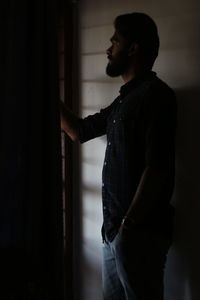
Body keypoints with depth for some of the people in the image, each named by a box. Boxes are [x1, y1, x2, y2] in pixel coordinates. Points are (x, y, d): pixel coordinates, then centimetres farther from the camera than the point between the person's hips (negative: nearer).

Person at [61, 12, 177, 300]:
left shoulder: (156, 94, -12)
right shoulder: (124, 99, 15)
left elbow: (156, 169, -20)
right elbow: (78, 130, 27)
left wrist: (129, 226, -20)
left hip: (139, 231, -9)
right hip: (114, 228, 9)